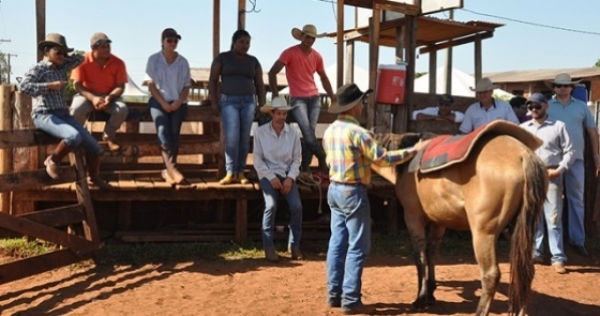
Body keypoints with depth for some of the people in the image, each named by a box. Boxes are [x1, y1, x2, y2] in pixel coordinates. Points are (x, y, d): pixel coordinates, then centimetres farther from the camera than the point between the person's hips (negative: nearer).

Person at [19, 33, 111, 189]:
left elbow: (80, 58, 27)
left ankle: (93, 177, 21)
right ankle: (52, 161, -8)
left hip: (63, 114, 7)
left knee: (93, 145, -2)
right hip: (44, 115, -7)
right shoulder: (38, 69, -6)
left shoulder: (62, 68, 15)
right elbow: (23, 87, -22)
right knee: (74, 136, -34)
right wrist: (50, 85, -22)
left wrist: (65, 57, 13)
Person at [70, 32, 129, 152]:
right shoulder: (83, 60, -11)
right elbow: (77, 85, -13)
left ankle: (109, 135, 1)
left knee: (122, 109, -30)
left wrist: (109, 97, -28)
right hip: (87, 95, -2)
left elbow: (120, 86, -7)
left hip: (110, 96, 2)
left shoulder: (118, 62, -7)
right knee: (77, 109, -34)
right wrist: (92, 98, -30)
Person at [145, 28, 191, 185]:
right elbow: (151, 84, 0)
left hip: (178, 103, 2)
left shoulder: (183, 62, 6)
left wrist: (178, 102, -9)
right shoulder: (154, 60, 2)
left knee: (174, 135, -10)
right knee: (163, 133, -21)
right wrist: (163, 102, -10)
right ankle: (172, 169, -30)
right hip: (159, 102, -2)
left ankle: (168, 170, -6)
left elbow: (187, 86, 7)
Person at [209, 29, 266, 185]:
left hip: (248, 101, 3)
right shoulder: (222, 58, 3)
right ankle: (231, 173, -8)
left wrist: (262, 105, 7)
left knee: (244, 138, 0)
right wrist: (214, 102, -4)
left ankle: (240, 172, 5)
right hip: (229, 101, -3)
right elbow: (213, 80, 3)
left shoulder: (253, 61, 12)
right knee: (232, 138, -13)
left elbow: (259, 84, 15)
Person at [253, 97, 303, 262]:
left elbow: (296, 159, 3)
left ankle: (294, 245, -1)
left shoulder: (293, 133, -1)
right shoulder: (260, 132, -6)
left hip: (287, 174, 2)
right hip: (268, 174, -2)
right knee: (271, 205, -25)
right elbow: (257, 159, -4)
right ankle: (268, 246, -12)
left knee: (296, 206, -19)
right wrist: (271, 177, -14)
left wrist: (290, 178, -11)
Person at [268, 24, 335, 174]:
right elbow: (272, 72, -10)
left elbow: (323, 78, 22)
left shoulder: (317, 56, 9)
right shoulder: (290, 53, -6)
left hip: (314, 97, 4)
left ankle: (305, 166, 3)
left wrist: (333, 97, 18)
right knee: (306, 129, -19)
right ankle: (322, 157, -5)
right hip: (297, 99, -4)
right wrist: (275, 94, -14)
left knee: (310, 131, -4)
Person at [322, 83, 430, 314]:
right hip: (353, 192, -9)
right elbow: (383, 159, -16)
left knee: (337, 243, 12)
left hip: (334, 189, 9)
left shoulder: (330, 131, 8)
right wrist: (414, 150, -8)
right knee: (357, 247, -2)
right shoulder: (357, 132, -18)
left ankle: (334, 294, 17)